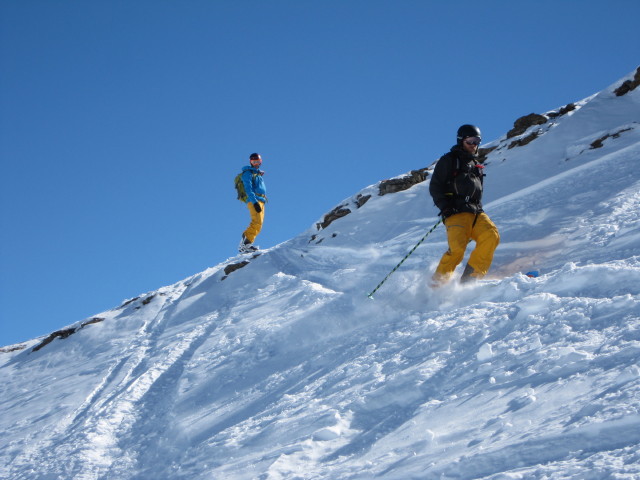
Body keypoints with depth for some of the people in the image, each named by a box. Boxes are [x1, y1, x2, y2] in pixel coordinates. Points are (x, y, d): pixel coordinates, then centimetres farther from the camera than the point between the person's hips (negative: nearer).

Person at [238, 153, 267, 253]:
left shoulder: (258, 174, 26)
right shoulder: (248, 173, -1)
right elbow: (248, 189, -12)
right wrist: (255, 202, -22)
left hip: (261, 201, 9)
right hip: (254, 201, -9)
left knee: (258, 225, 0)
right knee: (257, 222, -21)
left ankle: (246, 245, -4)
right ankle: (245, 244, -26)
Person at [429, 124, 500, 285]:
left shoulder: (476, 165, 29)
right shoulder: (448, 160, 10)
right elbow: (434, 187, 3)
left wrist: (478, 208, 18)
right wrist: (445, 206, -11)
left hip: (476, 212, 6)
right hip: (456, 212, -6)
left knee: (491, 236, -22)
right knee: (457, 247, -26)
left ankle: (471, 278, -20)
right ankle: (437, 283, -13)